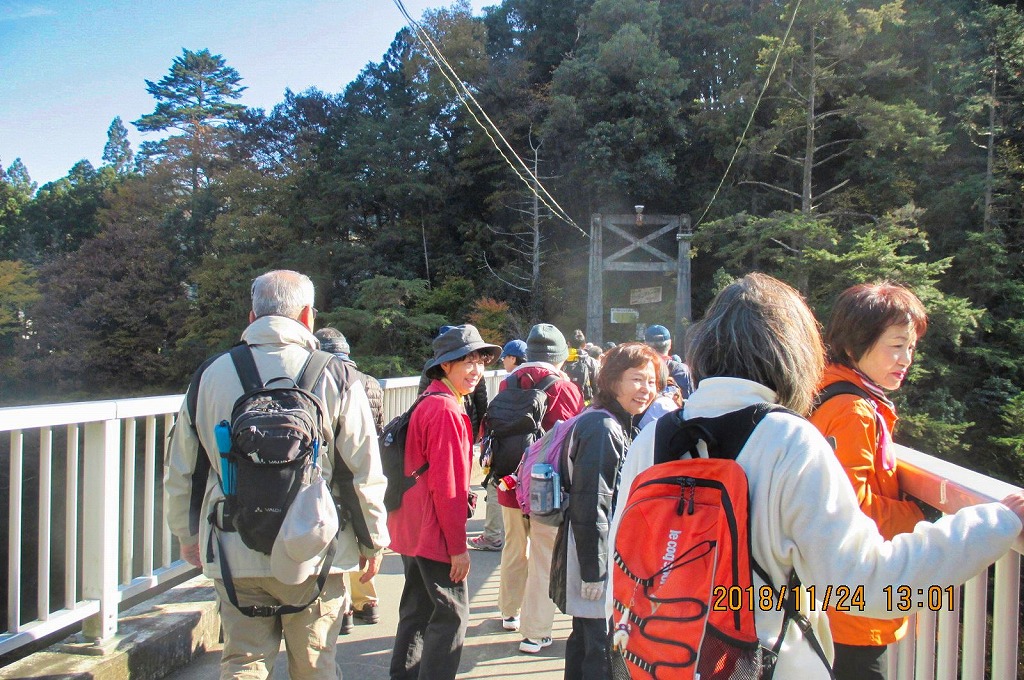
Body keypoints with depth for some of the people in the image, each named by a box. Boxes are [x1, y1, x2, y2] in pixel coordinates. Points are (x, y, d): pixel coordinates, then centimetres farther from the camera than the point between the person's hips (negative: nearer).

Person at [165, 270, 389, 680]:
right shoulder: (333, 375, -7)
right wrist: (373, 539, 7)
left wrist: (187, 535, 24)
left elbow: (180, 472, 10)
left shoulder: (210, 375, 2)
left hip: (233, 555, 2)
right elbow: (363, 472, -6)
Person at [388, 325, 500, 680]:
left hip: (412, 528, 10)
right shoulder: (446, 411, -19)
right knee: (452, 613, 0)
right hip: (435, 532, -10)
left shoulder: (428, 403, 11)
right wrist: (458, 546, -18)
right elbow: (446, 485, -22)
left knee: (417, 608, 20)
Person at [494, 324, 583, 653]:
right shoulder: (565, 388, -13)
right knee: (544, 558, 4)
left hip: (511, 483, 5)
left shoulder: (507, 385, 0)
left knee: (514, 550, 22)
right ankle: (535, 632, 8)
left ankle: (510, 611, 38)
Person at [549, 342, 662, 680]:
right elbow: (590, 505, -23)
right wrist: (594, 572, -22)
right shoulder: (602, 427, -20)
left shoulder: (621, 425, 11)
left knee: (585, 638, 20)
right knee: (604, 651, 0)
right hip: (599, 566, -10)